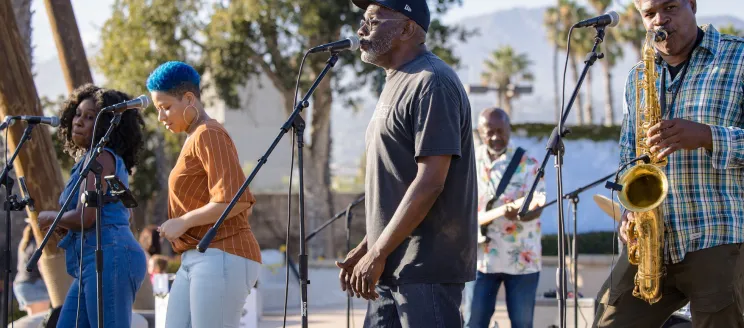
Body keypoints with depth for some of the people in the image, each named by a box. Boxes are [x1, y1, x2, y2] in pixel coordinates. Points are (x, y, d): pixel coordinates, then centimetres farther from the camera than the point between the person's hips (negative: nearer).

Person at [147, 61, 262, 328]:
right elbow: (246, 202, 25)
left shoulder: (209, 135, -8)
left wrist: (184, 222, -13)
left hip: (221, 258, -10)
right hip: (194, 260, 10)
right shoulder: (195, 139, 22)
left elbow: (234, 200, -20)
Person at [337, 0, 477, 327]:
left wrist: (377, 254, -18)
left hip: (427, 269, -10)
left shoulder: (431, 83, -12)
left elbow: (430, 182, -19)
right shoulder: (396, 83, 18)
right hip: (394, 269, 10)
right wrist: (366, 247, 15)